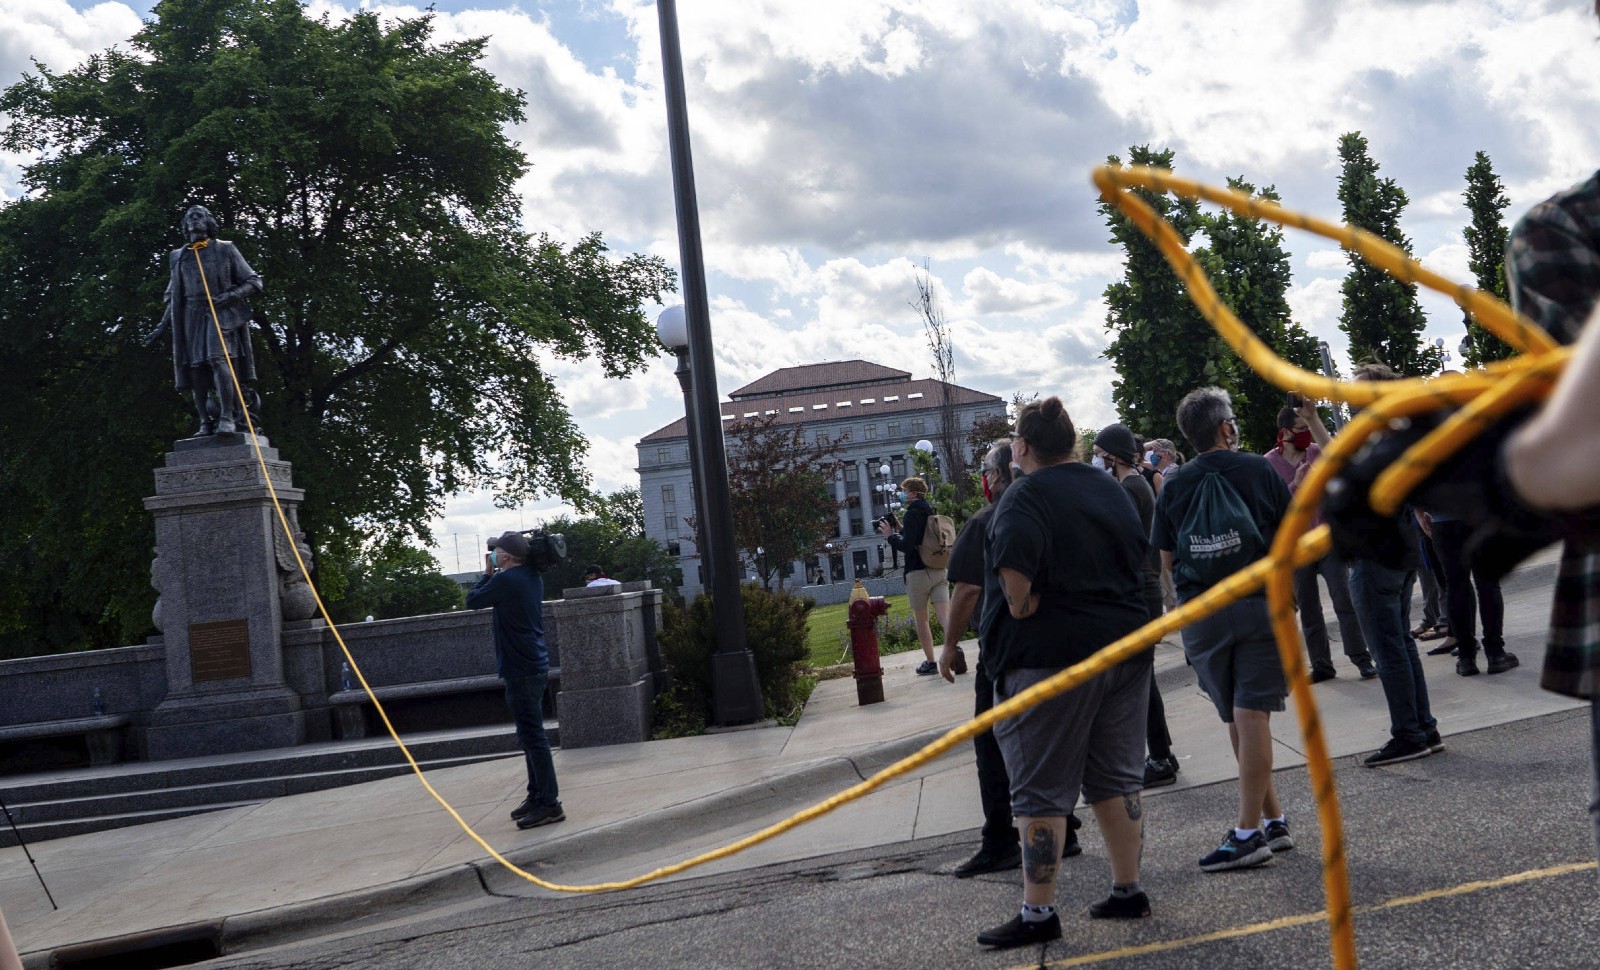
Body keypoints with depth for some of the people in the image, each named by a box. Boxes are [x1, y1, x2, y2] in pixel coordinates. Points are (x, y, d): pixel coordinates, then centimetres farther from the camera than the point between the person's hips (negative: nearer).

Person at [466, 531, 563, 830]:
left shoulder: (505, 580, -17)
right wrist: (493, 574, 11)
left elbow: (473, 600, -5)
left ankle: (549, 804, -7)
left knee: (533, 737, -8)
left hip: (520, 671, -10)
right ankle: (537, 796, 26)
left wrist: (487, 573, 7)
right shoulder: (532, 577, 10)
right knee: (532, 736, 17)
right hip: (536, 667, 10)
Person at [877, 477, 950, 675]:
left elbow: (906, 546, -17)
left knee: (921, 619, 8)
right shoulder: (932, 512, 15)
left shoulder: (913, 514, -10)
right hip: (939, 570, 6)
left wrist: (890, 535, -2)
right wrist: (901, 530, 18)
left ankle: (930, 662, 11)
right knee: (944, 614, -6)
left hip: (918, 572, -6)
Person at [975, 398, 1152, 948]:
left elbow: (1015, 567, -28)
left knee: (1040, 790, -1)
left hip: (1050, 655, -7)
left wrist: (1023, 610, -13)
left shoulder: (1025, 496, -12)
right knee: (1117, 779, 14)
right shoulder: (1111, 489, 12)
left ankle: (1038, 912, 2)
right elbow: (1140, 558, 18)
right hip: (1126, 646, 7)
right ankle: (1128, 892, 20)